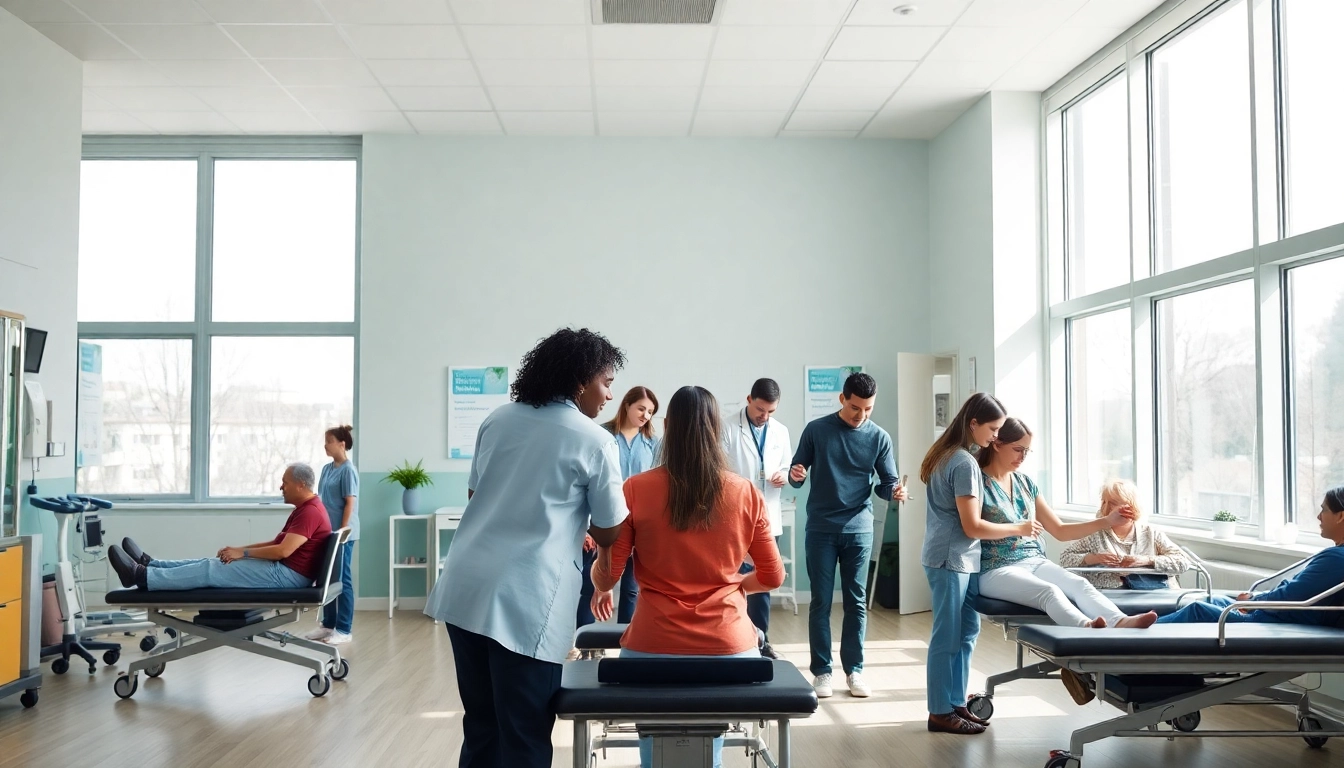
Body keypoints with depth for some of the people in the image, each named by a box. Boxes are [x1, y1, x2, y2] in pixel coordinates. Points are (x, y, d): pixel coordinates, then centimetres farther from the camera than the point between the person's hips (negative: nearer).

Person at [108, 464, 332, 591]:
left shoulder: (310, 512, -18)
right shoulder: (305, 509, 17)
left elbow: (283, 551, -26)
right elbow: (277, 543, 21)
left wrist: (243, 553, -15)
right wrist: (239, 549, 11)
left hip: (286, 574, -10)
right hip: (281, 569, 10)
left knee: (212, 570, -11)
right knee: (212, 562, 7)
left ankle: (141, 576, -11)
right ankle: (148, 565, 10)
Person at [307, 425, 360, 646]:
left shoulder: (348, 470, -11)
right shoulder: (327, 469, 11)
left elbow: (350, 504, -14)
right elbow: (321, 500, 16)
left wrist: (341, 532, -17)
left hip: (341, 533, -8)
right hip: (326, 531, 8)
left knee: (342, 579, -2)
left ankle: (344, 630, 5)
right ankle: (328, 624, 23)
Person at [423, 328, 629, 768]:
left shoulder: (498, 420, 14)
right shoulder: (594, 440, -2)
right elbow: (609, 536, 4)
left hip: (463, 590, 6)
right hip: (524, 604, -6)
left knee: (481, 728, 16)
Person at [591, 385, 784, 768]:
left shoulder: (636, 490, -6)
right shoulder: (746, 494, -1)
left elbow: (606, 576, 0)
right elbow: (773, 577, 9)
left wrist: (600, 591, 24)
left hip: (654, 645, -1)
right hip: (727, 644, 1)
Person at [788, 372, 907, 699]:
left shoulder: (879, 438, 1)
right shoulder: (816, 430, -3)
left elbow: (887, 482, 3)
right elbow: (797, 473, 2)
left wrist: (894, 491, -20)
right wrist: (795, 476, -22)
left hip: (859, 529, 1)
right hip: (821, 528, -1)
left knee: (857, 601, 6)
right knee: (821, 602, 2)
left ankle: (854, 670, 15)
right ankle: (821, 671, 10)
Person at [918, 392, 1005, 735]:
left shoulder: (946, 454, 12)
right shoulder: (965, 463, -18)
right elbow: (972, 526, -18)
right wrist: (1018, 529, -8)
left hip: (955, 558, 10)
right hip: (952, 559, -10)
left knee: (966, 630, 14)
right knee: (948, 637, -2)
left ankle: (956, 702, 21)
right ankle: (940, 713, 6)